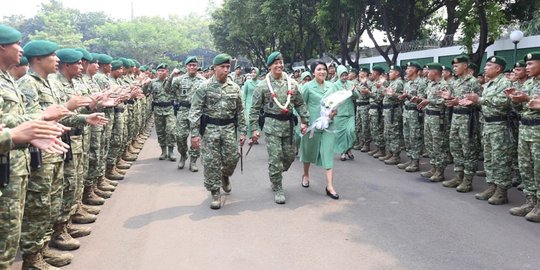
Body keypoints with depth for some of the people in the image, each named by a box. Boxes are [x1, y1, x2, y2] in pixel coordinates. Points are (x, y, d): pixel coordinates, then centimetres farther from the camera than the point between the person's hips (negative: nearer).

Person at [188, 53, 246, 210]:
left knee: (232, 158, 4)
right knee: (211, 162, 0)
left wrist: (242, 131, 6)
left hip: (229, 128, 3)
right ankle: (215, 193, 13)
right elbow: (195, 111, -8)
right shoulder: (204, 87, -5)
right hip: (210, 128, -3)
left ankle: (225, 176, 38)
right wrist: (194, 134, -14)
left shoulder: (235, 88, 6)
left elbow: (240, 111, 11)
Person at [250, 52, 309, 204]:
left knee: (289, 156, 11)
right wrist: (254, 128, -6)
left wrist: (304, 121, 4)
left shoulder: (292, 83, 6)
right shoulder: (262, 86, -3)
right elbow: (255, 109, -2)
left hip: (288, 124, 4)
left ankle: (275, 177, 37)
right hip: (272, 125, -4)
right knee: (275, 158, -4)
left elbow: (300, 104, 11)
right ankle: (278, 189, 9)